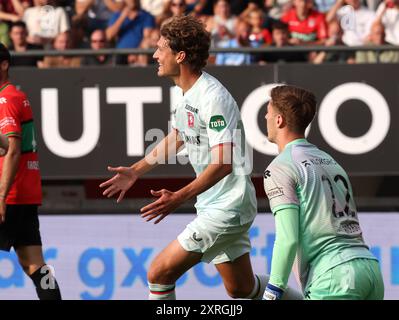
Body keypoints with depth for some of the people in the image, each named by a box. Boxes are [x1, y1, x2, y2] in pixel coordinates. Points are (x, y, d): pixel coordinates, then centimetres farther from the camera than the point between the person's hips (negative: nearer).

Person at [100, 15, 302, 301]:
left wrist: (179, 197, -35)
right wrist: (135, 171, 24)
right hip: (212, 205, 10)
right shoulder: (182, 92, 7)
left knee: (160, 273, -11)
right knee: (240, 288, 17)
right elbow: (177, 136, 26)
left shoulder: (213, 97, -22)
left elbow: (223, 163, -29)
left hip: (227, 208, -10)